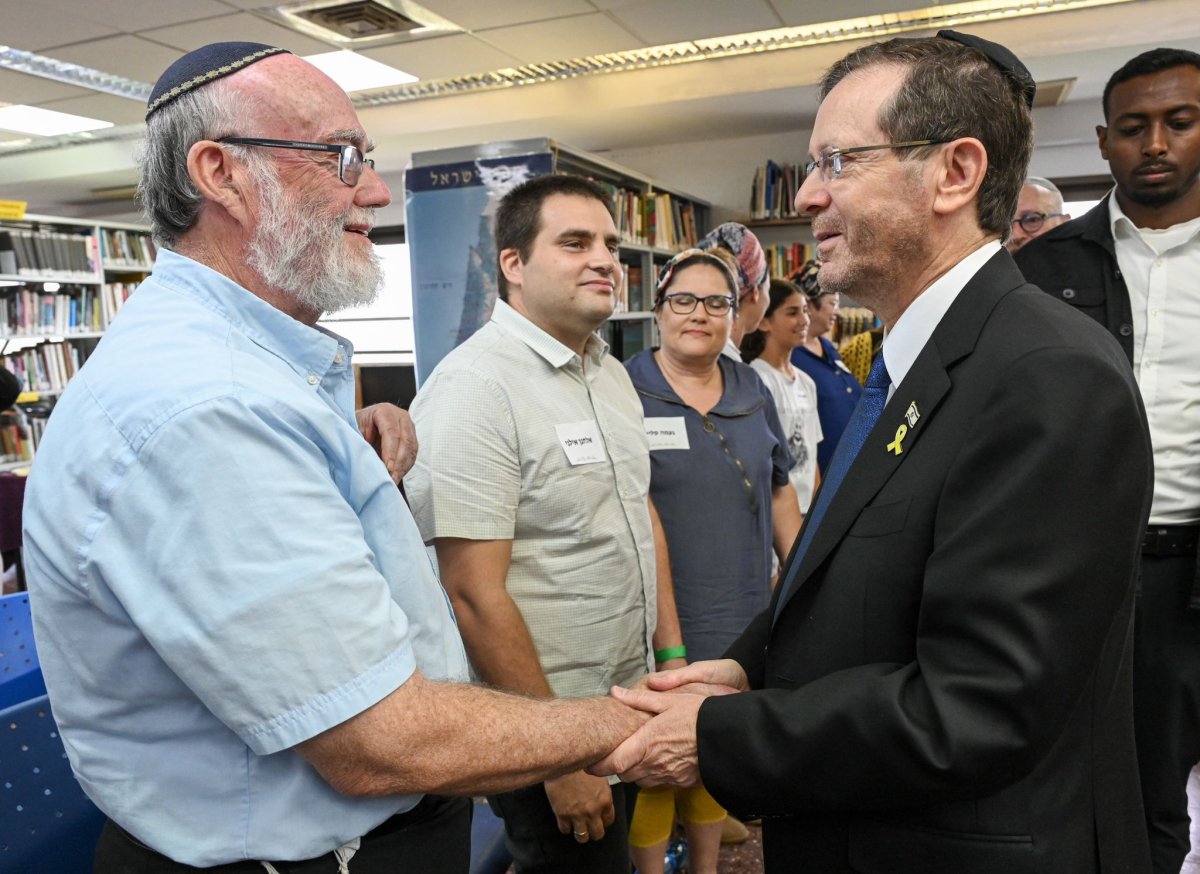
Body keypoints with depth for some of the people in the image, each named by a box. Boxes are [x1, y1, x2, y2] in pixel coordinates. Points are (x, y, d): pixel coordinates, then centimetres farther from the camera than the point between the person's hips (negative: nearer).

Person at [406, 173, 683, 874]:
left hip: (632, 705, 8)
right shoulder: (475, 387, -21)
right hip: (542, 725, -8)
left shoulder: (612, 373, 6)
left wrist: (673, 653, 10)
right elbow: (476, 594, -23)